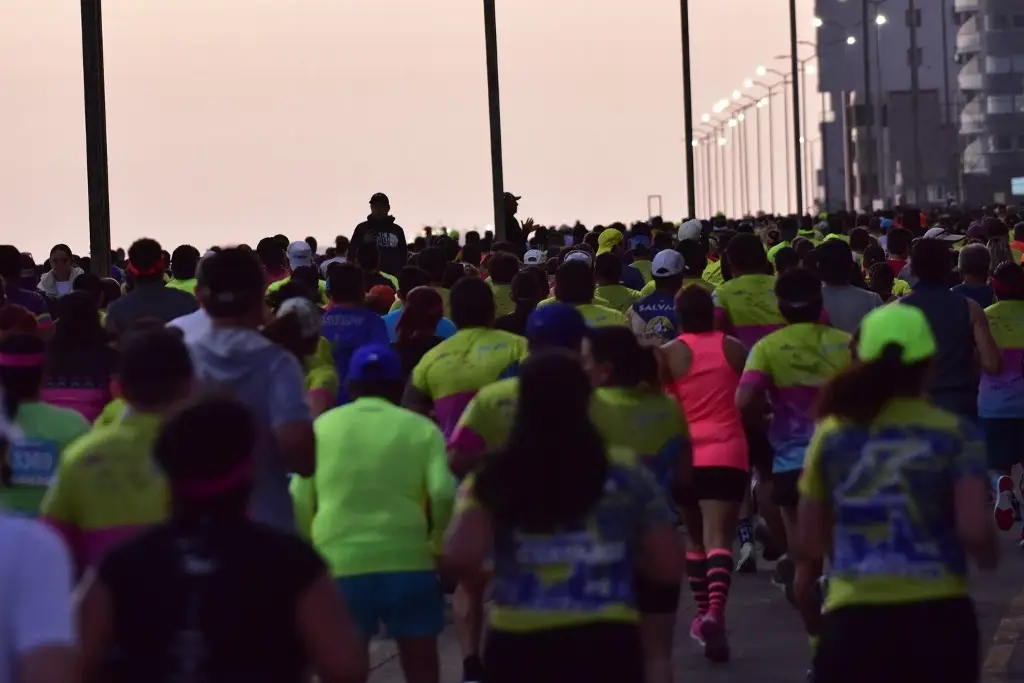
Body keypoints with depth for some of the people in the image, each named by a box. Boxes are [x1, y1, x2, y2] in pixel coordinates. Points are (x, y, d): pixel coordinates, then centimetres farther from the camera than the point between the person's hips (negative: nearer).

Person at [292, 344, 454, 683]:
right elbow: (443, 494, -8)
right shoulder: (421, 428, 5)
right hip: (408, 561, -1)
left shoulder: (323, 426, 10)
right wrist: (440, 544, 8)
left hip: (339, 564, 1)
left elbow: (300, 500, 8)